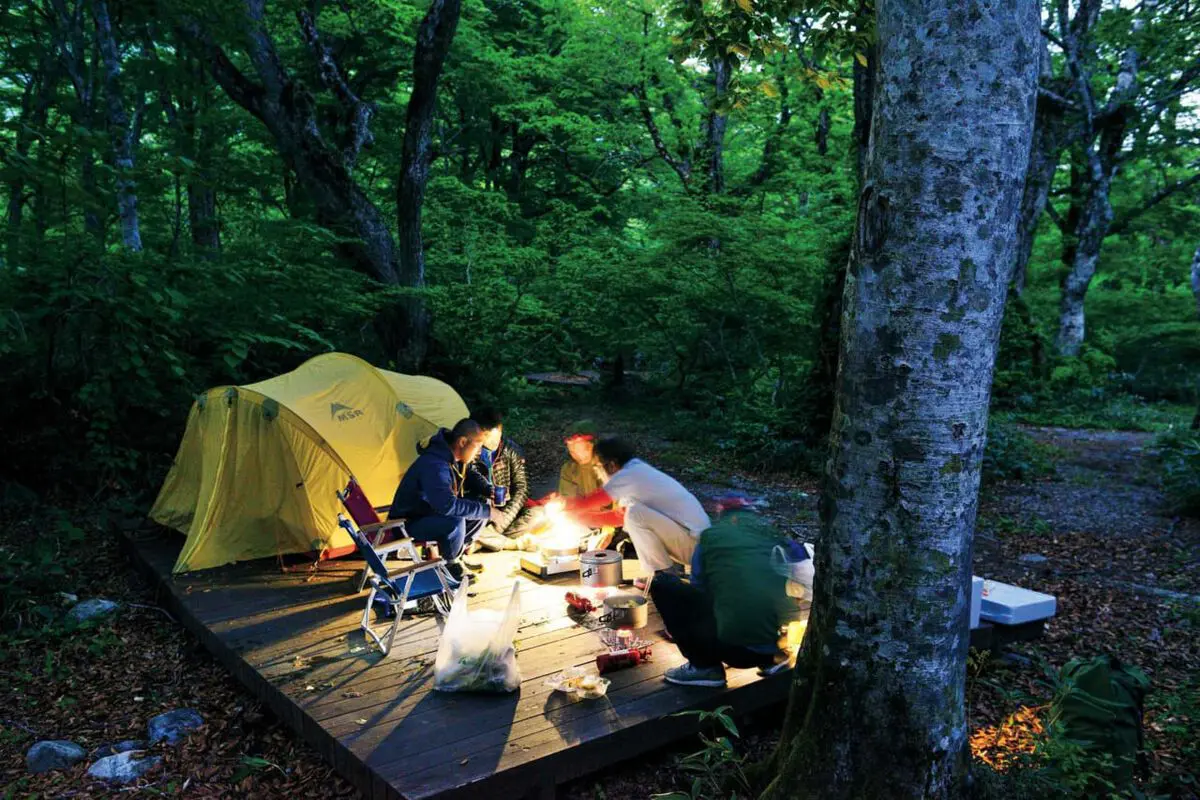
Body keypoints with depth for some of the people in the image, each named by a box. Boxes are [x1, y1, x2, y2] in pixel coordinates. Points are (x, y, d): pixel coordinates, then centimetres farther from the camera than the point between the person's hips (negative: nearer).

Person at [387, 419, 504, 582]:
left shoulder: (454, 458, -4)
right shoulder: (434, 464, -33)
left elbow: (470, 476, 14)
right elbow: (448, 506, -41)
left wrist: (488, 491, -6)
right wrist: (486, 511, -33)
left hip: (432, 511, 9)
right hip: (407, 524, -9)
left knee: (481, 506, -2)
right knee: (455, 523, -34)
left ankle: (456, 554, 9)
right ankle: (449, 565, -6)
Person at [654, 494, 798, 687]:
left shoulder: (711, 536, 9)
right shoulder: (776, 537, 17)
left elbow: (699, 588, 19)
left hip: (734, 646, -5)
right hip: (779, 642, 5)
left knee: (662, 584, 9)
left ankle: (705, 666, 7)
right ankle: (772, 657, 15)